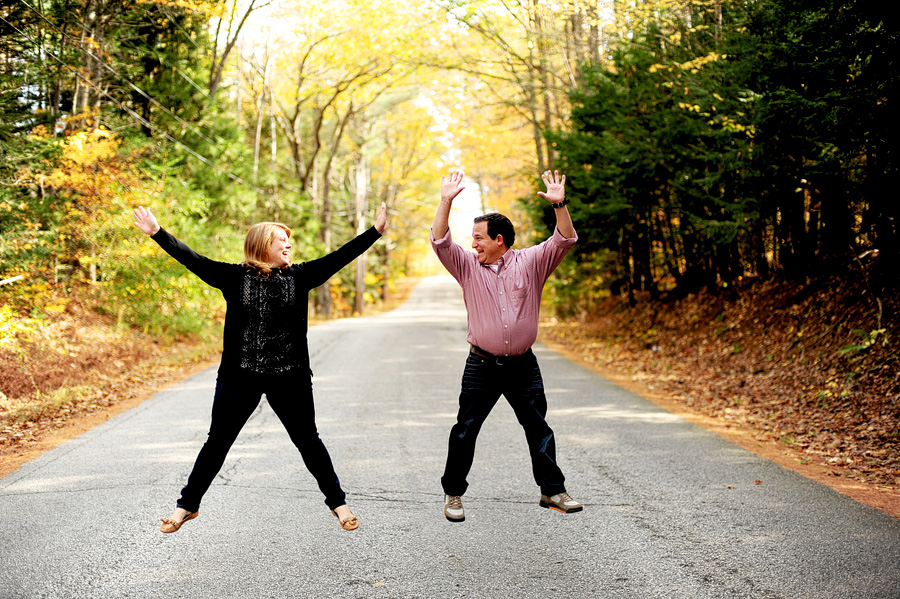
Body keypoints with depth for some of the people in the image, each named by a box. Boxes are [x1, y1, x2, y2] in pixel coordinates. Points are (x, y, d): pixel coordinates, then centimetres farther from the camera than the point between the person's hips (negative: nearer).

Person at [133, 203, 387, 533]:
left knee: (307, 440, 10)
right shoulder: (234, 277, -1)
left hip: (289, 378, 1)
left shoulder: (299, 276, 3)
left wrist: (376, 231, -6)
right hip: (239, 377, -1)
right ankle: (188, 504, 24)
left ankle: (337, 501, 25)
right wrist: (156, 232, -10)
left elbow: (339, 257, -1)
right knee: (218, 441, 9)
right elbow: (191, 259, -4)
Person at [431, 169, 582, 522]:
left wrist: (560, 205, -18)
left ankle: (552, 490, 17)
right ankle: (453, 494, 15)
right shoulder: (468, 266, 4)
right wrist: (446, 201, -13)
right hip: (481, 366, 0)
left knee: (539, 428, 4)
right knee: (465, 431, 2)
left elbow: (564, 241, -5)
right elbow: (440, 241, -5)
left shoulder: (530, 262, 2)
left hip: (523, 366, 0)